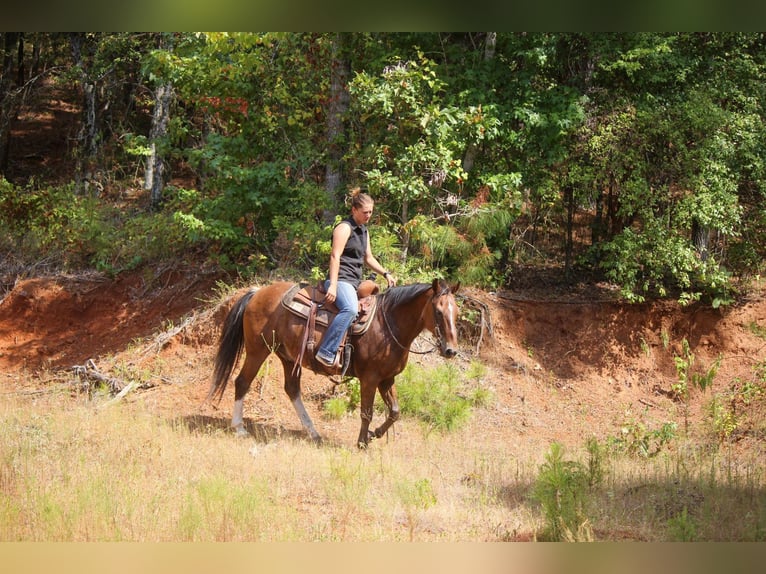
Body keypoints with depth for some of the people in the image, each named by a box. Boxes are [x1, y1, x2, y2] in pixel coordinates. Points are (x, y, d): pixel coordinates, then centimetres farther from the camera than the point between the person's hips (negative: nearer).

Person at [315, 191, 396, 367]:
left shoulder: (363, 230, 21)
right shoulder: (345, 228, -8)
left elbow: (368, 258, 30)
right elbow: (335, 256, -17)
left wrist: (386, 273, 16)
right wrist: (333, 285, -26)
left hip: (355, 282, 10)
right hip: (341, 279, -10)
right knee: (350, 309, -36)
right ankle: (326, 352, -41)